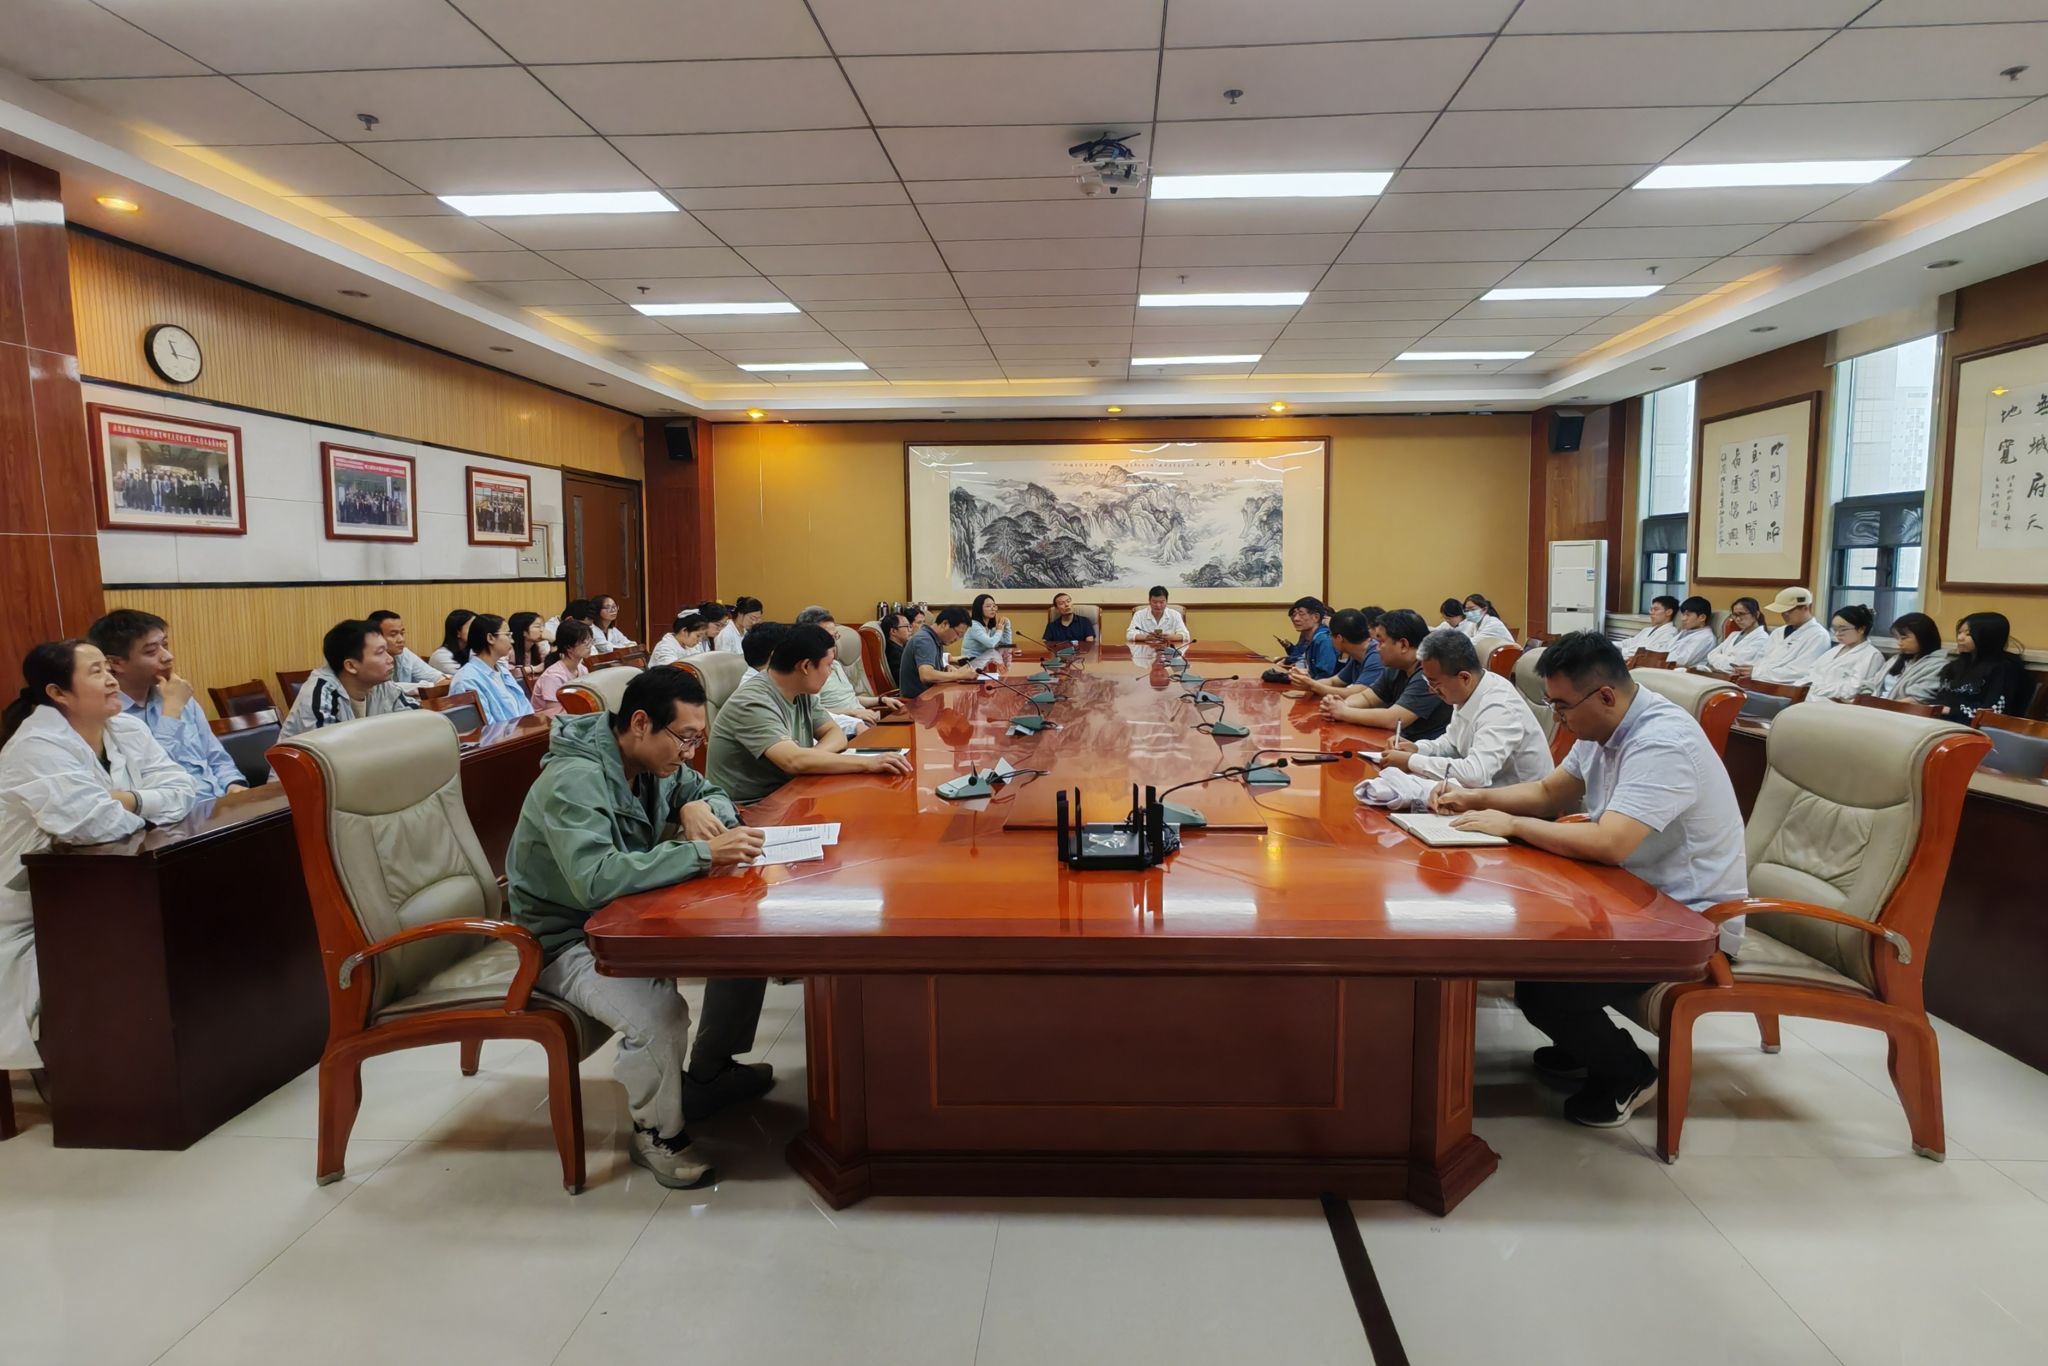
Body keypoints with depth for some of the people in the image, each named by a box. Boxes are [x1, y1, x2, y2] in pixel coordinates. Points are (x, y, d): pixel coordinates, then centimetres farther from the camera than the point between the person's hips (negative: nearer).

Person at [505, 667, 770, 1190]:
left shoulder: (655, 760, -2)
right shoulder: (574, 781, -28)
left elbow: (713, 795, 13)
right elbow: (596, 879, -42)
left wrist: (699, 809, -13)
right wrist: (702, 853, -42)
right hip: (567, 940, -9)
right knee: (659, 1014, -34)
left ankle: (707, 1072, 16)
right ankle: (658, 1131, -3)